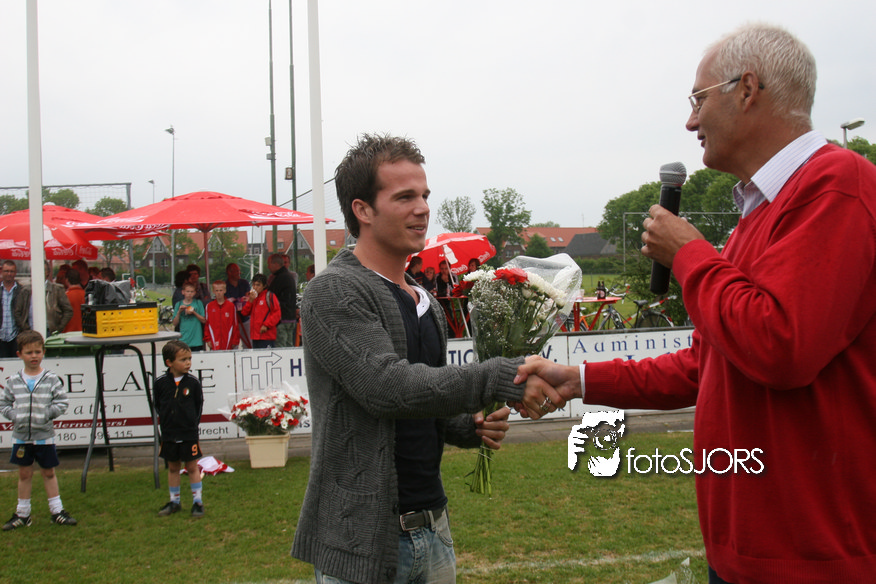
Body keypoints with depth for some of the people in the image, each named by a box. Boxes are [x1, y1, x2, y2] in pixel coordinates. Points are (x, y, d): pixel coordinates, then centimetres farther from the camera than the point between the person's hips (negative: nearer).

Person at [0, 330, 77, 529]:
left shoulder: (51, 380, -5)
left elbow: (61, 403, -5)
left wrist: (45, 414, -16)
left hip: (44, 436, -1)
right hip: (21, 436, 1)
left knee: (49, 472, 10)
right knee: (24, 474, 11)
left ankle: (57, 511, 18)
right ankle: (22, 514, 21)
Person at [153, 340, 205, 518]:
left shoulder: (193, 382, -7)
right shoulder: (161, 383, -6)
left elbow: (199, 405, 4)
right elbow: (157, 405, 8)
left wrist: (193, 422, 0)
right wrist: (165, 420, 3)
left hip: (189, 433, -2)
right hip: (168, 434, 2)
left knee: (192, 467, 4)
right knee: (173, 468, 14)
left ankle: (197, 501, 12)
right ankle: (174, 502, 26)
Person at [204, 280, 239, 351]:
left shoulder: (231, 306, 4)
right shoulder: (209, 307, 6)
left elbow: (235, 324, 6)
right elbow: (206, 325, 8)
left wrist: (235, 340, 4)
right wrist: (208, 339, 2)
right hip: (214, 343, 0)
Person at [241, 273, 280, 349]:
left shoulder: (269, 295, -4)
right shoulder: (253, 296, 17)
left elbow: (277, 312, -9)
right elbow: (245, 313, 13)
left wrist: (267, 325, -13)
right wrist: (250, 301, -2)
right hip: (255, 336, 7)